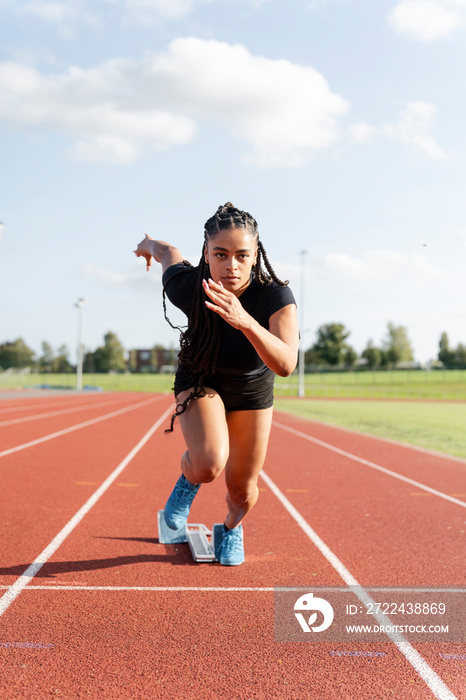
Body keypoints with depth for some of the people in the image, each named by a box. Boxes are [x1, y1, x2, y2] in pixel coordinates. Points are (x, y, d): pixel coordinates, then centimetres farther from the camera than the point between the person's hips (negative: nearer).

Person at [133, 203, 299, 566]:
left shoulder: (276, 296, -35)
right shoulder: (186, 285, -31)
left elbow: (286, 365, -47)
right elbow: (169, 250, -8)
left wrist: (246, 322, -64)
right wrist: (149, 245, 16)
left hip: (252, 390, 1)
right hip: (199, 380, -1)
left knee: (242, 489, 9)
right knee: (209, 465, -29)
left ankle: (232, 527, 47)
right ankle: (189, 476, 9)